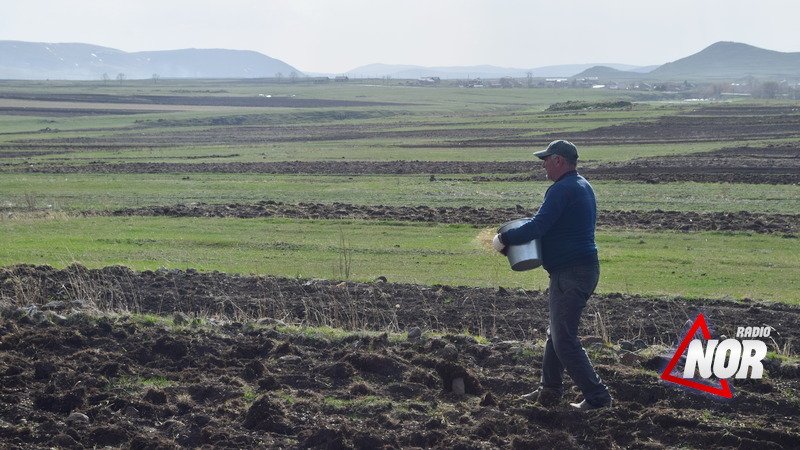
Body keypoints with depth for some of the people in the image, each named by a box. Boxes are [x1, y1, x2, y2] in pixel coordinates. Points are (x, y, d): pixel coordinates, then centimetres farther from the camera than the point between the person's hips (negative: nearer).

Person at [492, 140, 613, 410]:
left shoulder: (562, 189, -16)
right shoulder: (583, 187, 17)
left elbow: (537, 226, -23)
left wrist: (504, 240, -10)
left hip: (569, 273, -11)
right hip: (586, 268, 11)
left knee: (564, 339, -7)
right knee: (557, 333, 19)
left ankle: (597, 397, -6)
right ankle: (549, 391, 26)